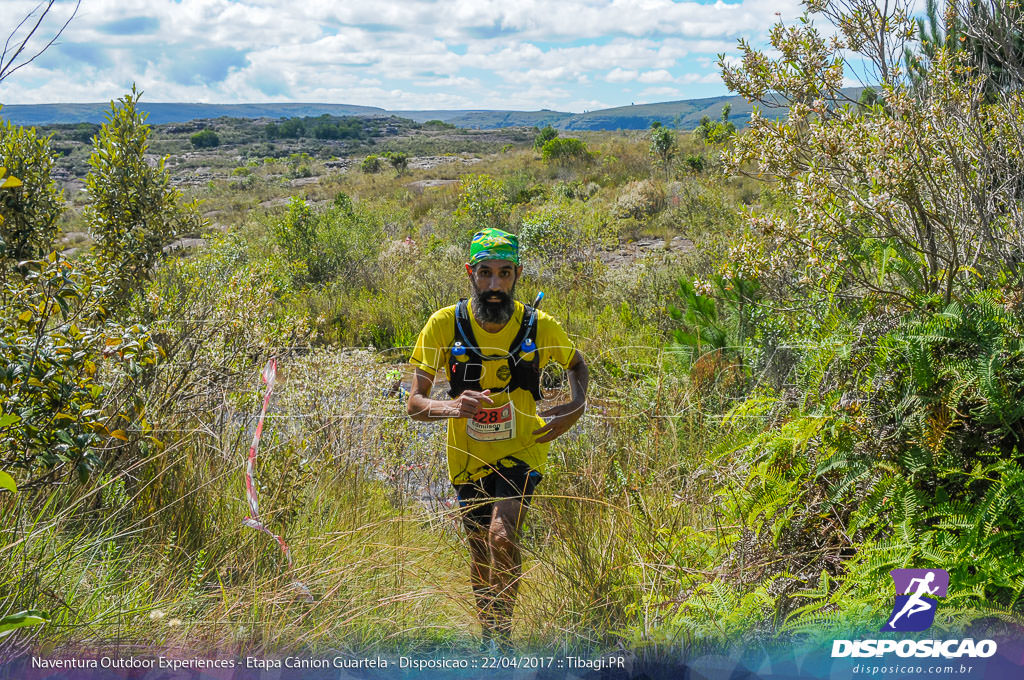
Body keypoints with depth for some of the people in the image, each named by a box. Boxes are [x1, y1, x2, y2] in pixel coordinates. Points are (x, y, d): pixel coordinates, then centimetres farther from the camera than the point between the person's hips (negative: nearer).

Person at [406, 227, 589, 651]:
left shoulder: (539, 326, -13)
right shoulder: (445, 325, -15)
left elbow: (577, 365, 9)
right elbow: (414, 404, -14)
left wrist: (575, 409, -11)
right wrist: (450, 406, -36)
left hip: (521, 453, -1)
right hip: (469, 458, 2)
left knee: (502, 537, -25)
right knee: (481, 553, 15)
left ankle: (503, 636, -6)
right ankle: (487, 638, 40)